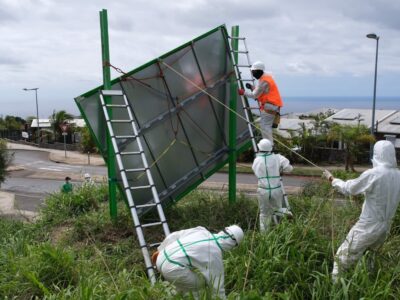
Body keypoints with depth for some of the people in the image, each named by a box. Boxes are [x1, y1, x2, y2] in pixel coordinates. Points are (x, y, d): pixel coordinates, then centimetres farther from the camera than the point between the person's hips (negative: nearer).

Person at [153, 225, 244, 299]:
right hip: (172, 268, -7)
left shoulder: (201, 230, 16)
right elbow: (217, 285, 5)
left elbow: (174, 236, 18)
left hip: (162, 260, 8)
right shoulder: (215, 254, -1)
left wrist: (160, 251, 27)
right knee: (198, 285, 15)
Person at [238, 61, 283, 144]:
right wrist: (251, 87, 11)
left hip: (269, 106, -10)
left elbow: (255, 95, -16)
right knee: (267, 125, 14)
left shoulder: (263, 81, -17)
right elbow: (260, 91, 20)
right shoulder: (266, 77, 16)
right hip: (272, 105, 10)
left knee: (264, 125, -10)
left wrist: (243, 92, -6)